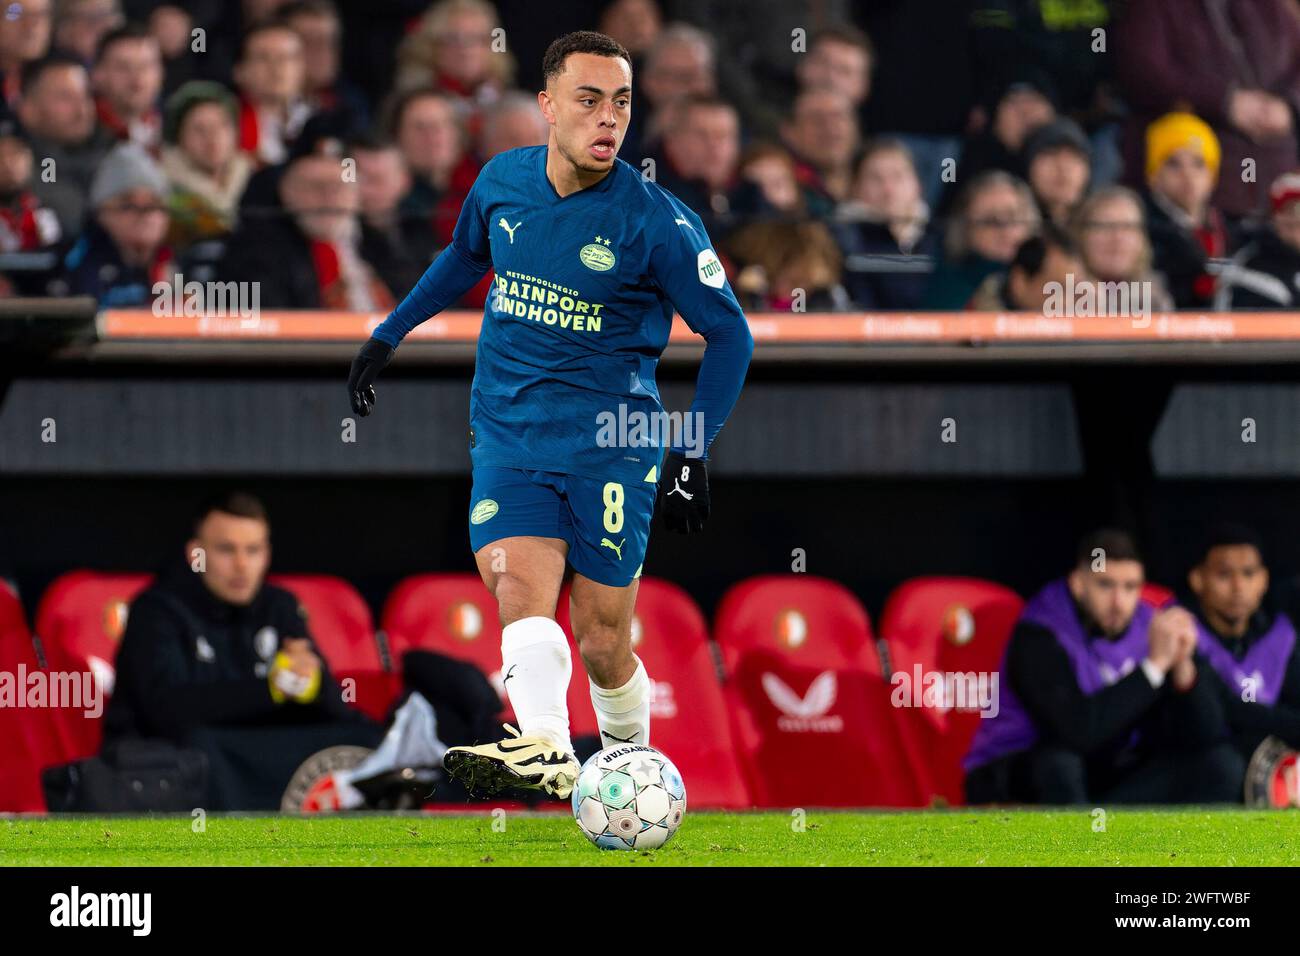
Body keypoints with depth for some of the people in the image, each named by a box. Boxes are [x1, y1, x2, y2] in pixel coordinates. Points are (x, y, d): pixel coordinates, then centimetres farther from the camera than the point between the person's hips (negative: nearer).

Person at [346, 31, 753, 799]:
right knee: (518, 584, -22)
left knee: (602, 642, -3)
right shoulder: (502, 183, 3)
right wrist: (389, 335, 27)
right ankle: (545, 751, -42)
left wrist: (693, 454, -6)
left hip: (611, 441, -3)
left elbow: (729, 334, -1)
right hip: (508, 436, 3)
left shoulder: (658, 223, -9)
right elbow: (466, 258, 26)